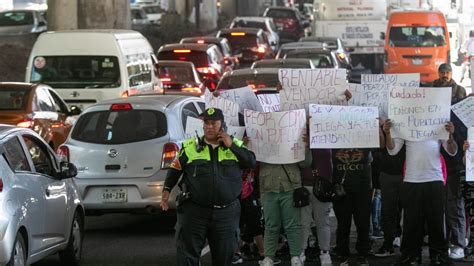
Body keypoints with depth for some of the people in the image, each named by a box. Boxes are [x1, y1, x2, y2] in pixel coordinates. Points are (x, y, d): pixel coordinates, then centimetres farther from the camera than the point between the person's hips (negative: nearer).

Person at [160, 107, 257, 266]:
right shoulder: (191, 147, 6)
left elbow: (252, 162, -4)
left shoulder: (236, 146, 8)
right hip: (194, 211, -1)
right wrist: (166, 190, -1)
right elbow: (175, 170, 10)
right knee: (188, 253, -2)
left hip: (226, 213, 1)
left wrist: (231, 146, -10)